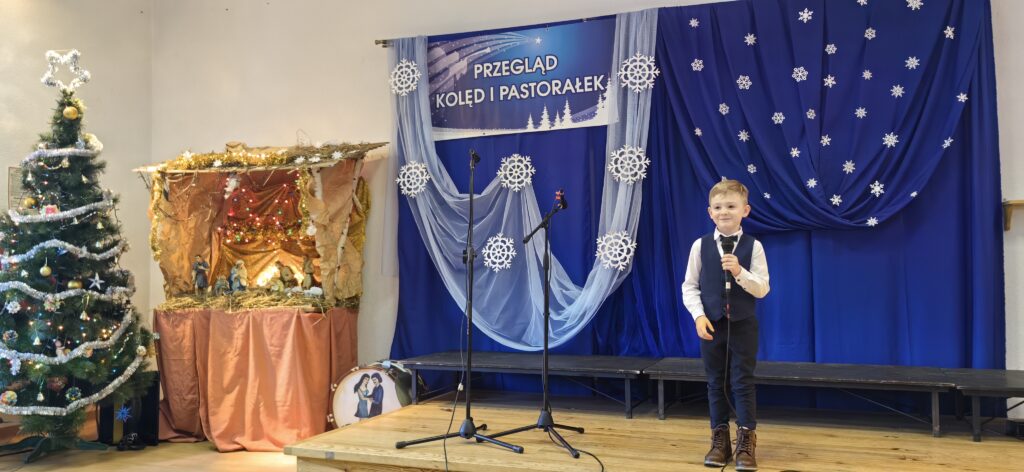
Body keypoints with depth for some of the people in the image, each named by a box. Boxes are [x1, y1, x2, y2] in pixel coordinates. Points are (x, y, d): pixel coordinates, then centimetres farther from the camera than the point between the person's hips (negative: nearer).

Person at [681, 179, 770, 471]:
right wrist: (699, 316, -12)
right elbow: (689, 286, 0)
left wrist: (739, 272, -23)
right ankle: (720, 440, 22)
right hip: (711, 324, 2)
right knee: (716, 383, 10)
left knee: (743, 383, 1)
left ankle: (746, 443, 10)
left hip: (743, 325, -1)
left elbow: (762, 290, -8)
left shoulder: (753, 246, -5)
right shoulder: (700, 245, -2)